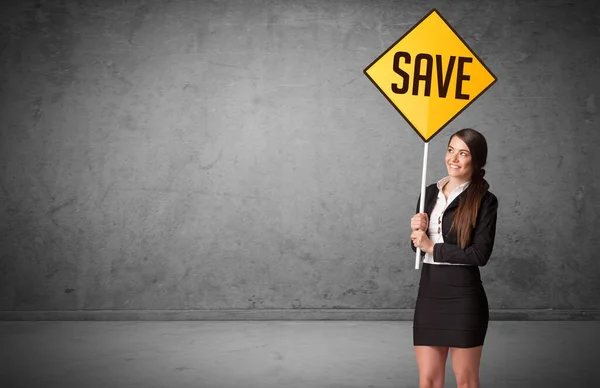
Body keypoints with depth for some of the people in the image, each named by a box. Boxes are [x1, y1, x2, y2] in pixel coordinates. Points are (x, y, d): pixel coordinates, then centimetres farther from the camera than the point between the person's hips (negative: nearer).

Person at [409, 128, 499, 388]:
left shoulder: (485, 201, -6)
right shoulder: (430, 193, 10)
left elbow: (480, 254, -14)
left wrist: (432, 247, -10)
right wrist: (417, 230, -7)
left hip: (464, 295, -5)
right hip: (428, 291, 5)